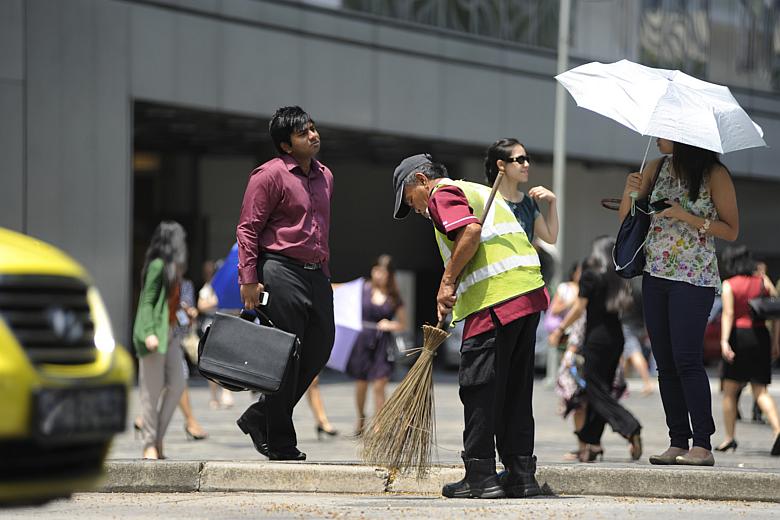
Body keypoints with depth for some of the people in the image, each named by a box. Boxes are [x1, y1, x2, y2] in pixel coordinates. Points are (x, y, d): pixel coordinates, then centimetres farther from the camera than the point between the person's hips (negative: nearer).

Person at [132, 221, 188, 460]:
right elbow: (147, 301, -15)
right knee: (152, 389, -4)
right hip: (155, 334, -9)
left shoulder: (172, 267, 16)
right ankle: (150, 444, 1)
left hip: (169, 333, 9)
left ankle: (158, 438, 8)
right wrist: (149, 333, -22)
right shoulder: (158, 266, -11)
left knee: (177, 385, 2)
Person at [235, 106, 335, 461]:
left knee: (319, 349, 8)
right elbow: (247, 228, -11)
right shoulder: (270, 175, -9)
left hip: (316, 275, 8)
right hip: (280, 271, -8)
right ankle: (279, 442, 5)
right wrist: (249, 280, -16)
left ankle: (260, 418, 21)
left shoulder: (325, 176, 16)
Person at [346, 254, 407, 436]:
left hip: (383, 343, -1)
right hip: (363, 340, 1)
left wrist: (390, 325, -9)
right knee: (361, 384, 10)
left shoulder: (394, 298, 1)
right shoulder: (364, 289, 2)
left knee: (379, 386, -9)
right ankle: (360, 418, 34)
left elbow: (403, 325, 9)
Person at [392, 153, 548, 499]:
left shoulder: (443, 194, 1)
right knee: (515, 390, 12)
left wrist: (447, 282, -10)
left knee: (478, 389, -3)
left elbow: (471, 231, -17)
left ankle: (481, 477, -2)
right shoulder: (478, 190, 29)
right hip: (530, 293, 9)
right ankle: (520, 474, 13)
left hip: (495, 300, -9)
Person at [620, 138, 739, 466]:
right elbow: (626, 218, 13)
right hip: (655, 276, 6)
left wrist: (687, 217, -15)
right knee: (665, 363, 3)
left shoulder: (715, 175, -5)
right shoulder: (657, 169, 10)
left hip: (694, 279, -6)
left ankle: (702, 445, -13)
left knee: (686, 359, -14)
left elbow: (731, 231, -5)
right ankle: (678, 443, 7)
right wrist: (630, 192, -7)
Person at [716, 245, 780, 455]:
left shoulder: (729, 285, -2)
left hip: (739, 335, -4)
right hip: (760, 335, 4)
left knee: (729, 391, 9)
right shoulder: (763, 281, 9)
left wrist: (724, 340, -21)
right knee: (760, 390, 4)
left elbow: (728, 314, -14)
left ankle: (729, 438, 10)